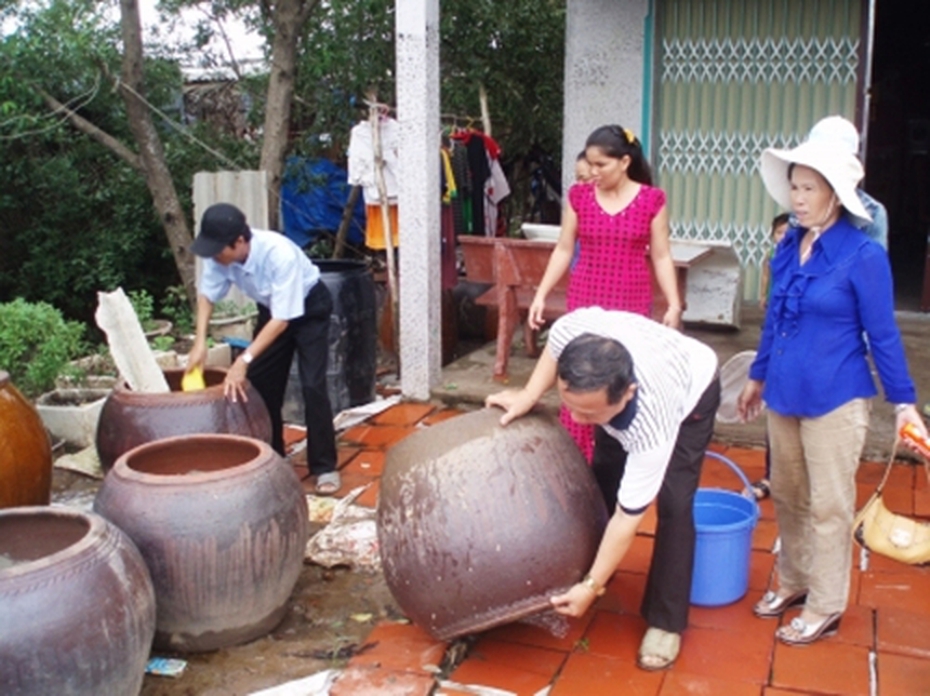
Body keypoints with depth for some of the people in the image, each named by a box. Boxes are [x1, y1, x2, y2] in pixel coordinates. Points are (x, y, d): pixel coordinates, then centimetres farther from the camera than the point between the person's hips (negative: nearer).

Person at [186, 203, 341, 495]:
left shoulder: (280, 254, -40)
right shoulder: (221, 254, -23)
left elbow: (282, 319, -37)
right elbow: (207, 294, -5)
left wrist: (244, 360, -42)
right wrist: (200, 342, -17)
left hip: (308, 307, -6)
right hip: (271, 308, 6)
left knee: (312, 386, -14)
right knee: (260, 382, 4)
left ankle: (325, 467, -3)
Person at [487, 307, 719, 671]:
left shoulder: (651, 428, -46)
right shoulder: (572, 330, -40)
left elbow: (627, 516, -35)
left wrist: (591, 586, -29)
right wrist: (528, 396, -19)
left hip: (692, 391, -5)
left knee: (673, 503, -15)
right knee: (603, 476, 5)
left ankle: (666, 622, 1)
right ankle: (589, 565, 29)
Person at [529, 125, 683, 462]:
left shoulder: (652, 200, -2)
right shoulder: (578, 195, 2)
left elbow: (661, 257, 1)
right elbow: (563, 250, 6)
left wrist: (674, 304, -7)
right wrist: (541, 294, 2)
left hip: (631, 302, -1)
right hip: (584, 299, 1)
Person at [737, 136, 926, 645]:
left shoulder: (863, 255, -14)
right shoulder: (788, 247, 4)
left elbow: (881, 334, -9)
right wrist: (758, 376, 20)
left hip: (834, 397, -6)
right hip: (784, 392, 6)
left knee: (829, 504, 6)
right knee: (786, 494, 18)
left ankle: (825, 607, 21)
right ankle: (793, 581, 37)